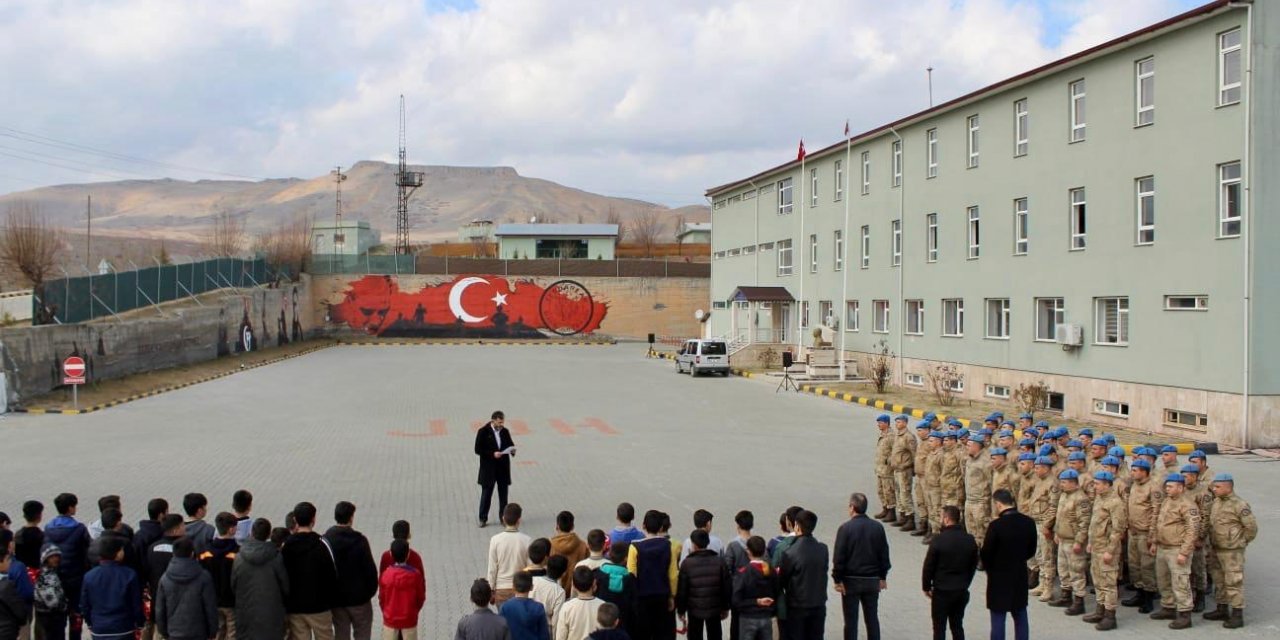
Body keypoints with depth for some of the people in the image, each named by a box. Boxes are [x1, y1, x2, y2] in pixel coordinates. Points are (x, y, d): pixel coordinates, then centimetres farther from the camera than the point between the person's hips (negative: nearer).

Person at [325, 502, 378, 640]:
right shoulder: (359, 541, -16)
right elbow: (370, 568, -14)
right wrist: (371, 591, 2)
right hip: (359, 597, -3)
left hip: (336, 598, 3)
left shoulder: (325, 540, -5)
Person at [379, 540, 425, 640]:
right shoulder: (415, 574, -14)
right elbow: (421, 597, -4)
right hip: (409, 619, 0)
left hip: (390, 619, 1)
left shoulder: (385, 574, -13)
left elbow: (382, 598, -3)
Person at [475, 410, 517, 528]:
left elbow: (510, 444, 16)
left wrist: (512, 450, -8)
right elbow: (478, 450, -10)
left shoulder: (505, 431, 4)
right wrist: (492, 454, -20)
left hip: (503, 467, 4)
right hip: (489, 468, -4)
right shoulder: (483, 432, -8)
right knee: (486, 493, 3)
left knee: (503, 493, 9)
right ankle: (483, 519, 12)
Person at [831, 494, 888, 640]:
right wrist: (882, 577, 15)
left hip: (851, 581, -4)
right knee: (872, 618, 13)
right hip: (872, 580, 4)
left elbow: (839, 557, -13)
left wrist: (837, 579, -6)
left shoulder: (845, 528, -13)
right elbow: (884, 554, 6)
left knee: (851, 621, 4)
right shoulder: (878, 527, -1)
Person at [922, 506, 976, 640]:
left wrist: (926, 587, 1)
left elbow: (928, 566, -12)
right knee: (957, 626, 16)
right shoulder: (970, 540, -1)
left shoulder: (939, 539, -17)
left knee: (939, 628, 6)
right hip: (962, 591, 5)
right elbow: (973, 566, 8)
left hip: (941, 591, -5)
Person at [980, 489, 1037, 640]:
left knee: (998, 619, 4)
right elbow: (1031, 551, 6)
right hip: (1020, 576, 5)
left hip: (999, 577, -5)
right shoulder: (1029, 522, -4)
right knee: (1020, 617, 16)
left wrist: (989, 567, 6)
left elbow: (985, 554, -14)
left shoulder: (996, 525, -21)